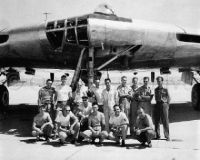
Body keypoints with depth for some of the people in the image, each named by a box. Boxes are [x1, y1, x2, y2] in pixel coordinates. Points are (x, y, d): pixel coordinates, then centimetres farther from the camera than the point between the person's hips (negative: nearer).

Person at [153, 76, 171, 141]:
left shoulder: (165, 89, 0)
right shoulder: (156, 89, 12)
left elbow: (168, 98, 3)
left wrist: (167, 105, -1)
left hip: (164, 105, -4)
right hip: (157, 105, 4)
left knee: (165, 121, -4)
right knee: (156, 121, 5)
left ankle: (167, 136, 1)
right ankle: (158, 135, 14)